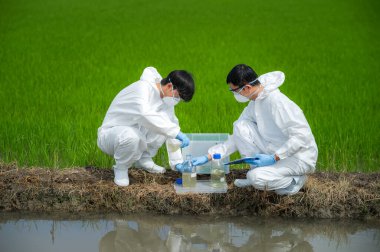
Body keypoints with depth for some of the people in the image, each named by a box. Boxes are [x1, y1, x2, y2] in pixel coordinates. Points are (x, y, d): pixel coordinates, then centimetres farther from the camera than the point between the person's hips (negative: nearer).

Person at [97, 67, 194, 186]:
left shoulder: (166, 97, -2)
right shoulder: (143, 88, -26)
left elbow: (172, 125, 3)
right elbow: (145, 114, -46)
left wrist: (177, 163, -1)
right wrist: (176, 132, -46)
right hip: (111, 133, -7)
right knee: (131, 136, -40)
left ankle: (144, 159, 4)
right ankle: (121, 168, -9)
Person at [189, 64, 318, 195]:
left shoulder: (278, 103, -25)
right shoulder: (254, 103, 4)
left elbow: (302, 136, -28)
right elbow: (238, 138, 11)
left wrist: (274, 158, -27)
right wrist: (208, 156, 4)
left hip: (300, 157, -8)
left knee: (257, 178, -29)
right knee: (240, 127, -7)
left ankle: (295, 181, -2)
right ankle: (258, 171, 3)